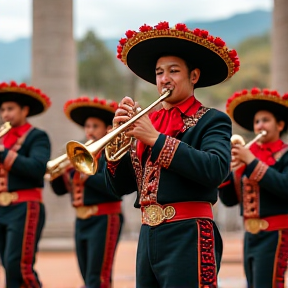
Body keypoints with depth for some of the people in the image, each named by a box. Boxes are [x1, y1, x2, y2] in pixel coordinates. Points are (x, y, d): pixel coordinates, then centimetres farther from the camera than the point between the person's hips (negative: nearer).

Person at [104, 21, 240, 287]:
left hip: (188, 237, -6)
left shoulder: (212, 121, 0)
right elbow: (119, 186, 12)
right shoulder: (147, 121, 15)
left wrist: (156, 139, -18)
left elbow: (215, 170, -19)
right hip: (148, 235, 6)